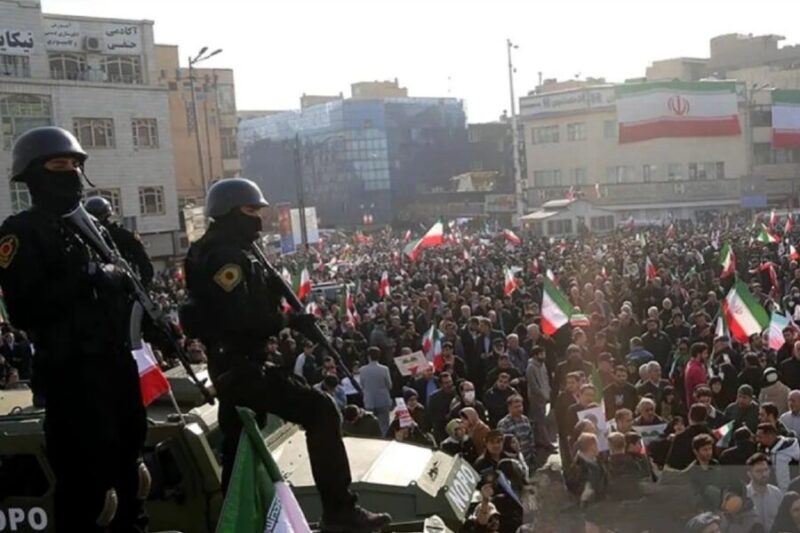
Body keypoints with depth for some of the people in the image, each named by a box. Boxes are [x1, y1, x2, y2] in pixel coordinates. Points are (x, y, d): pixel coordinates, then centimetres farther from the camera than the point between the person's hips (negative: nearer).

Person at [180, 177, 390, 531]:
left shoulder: (211, 253, 17)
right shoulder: (226, 257, -17)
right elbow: (239, 320, -27)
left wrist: (271, 286, 5)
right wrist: (289, 321, -18)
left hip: (229, 365, 11)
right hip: (240, 366, -11)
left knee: (238, 448, 20)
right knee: (320, 411, -17)